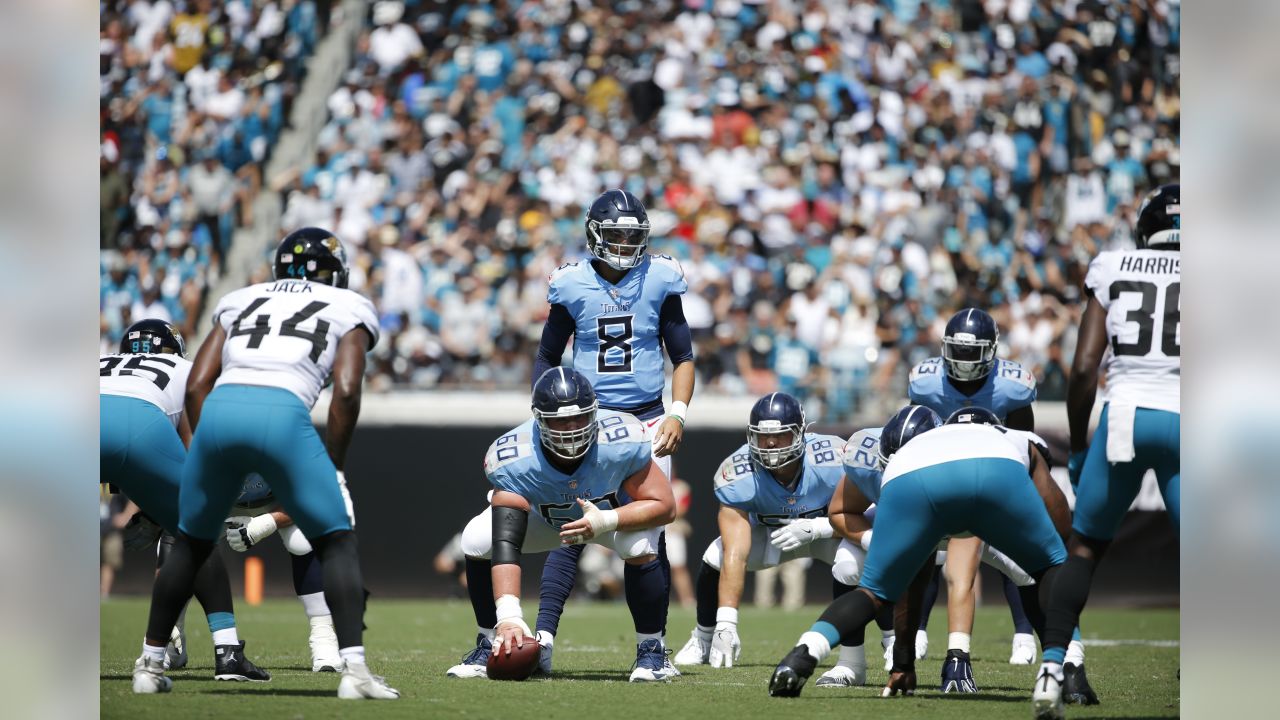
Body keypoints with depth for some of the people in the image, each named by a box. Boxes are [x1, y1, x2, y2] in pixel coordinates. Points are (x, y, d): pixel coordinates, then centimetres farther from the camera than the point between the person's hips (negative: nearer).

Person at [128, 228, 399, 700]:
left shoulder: (239, 302, 31)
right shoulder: (348, 310, 22)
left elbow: (197, 385, 20)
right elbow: (346, 391, 6)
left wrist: (210, 450, 23)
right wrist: (333, 466, 12)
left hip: (219, 410, 3)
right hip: (283, 415, -3)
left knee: (191, 546, 23)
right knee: (337, 545, 10)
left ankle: (150, 664, 27)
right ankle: (354, 670, -4)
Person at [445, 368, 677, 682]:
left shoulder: (621, 443, -37)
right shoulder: (514, 460, -37)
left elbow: (664, 505, -28)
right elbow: (506, 542, -42)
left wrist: (606, 521, -45)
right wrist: (509, 617, -54)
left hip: (614, 513, -1)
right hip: (544, 517, 1)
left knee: (640, 545, -34)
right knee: (478, 540, -22)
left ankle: (652, 650, -13)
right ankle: (489, 646, -2)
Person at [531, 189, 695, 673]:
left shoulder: (660, 280, 1)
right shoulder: (573, 285, 0)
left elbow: (682, 356, 8)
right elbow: (547, 357, 11)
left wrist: (678, 413, -6)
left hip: (646, 417, 1)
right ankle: (544, 638, -11)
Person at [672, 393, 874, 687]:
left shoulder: (832, 461, -35)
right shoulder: (739, 476, -31)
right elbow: (736, 555, -36)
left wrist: (812, 528, -40)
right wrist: (726, 624, -44)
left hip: (828, 530, -2)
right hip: (774, 532, 3)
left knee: (849, 562, -35)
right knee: (715, 557, -17)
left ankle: (852, 664, -20)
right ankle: (704, 639, 12)